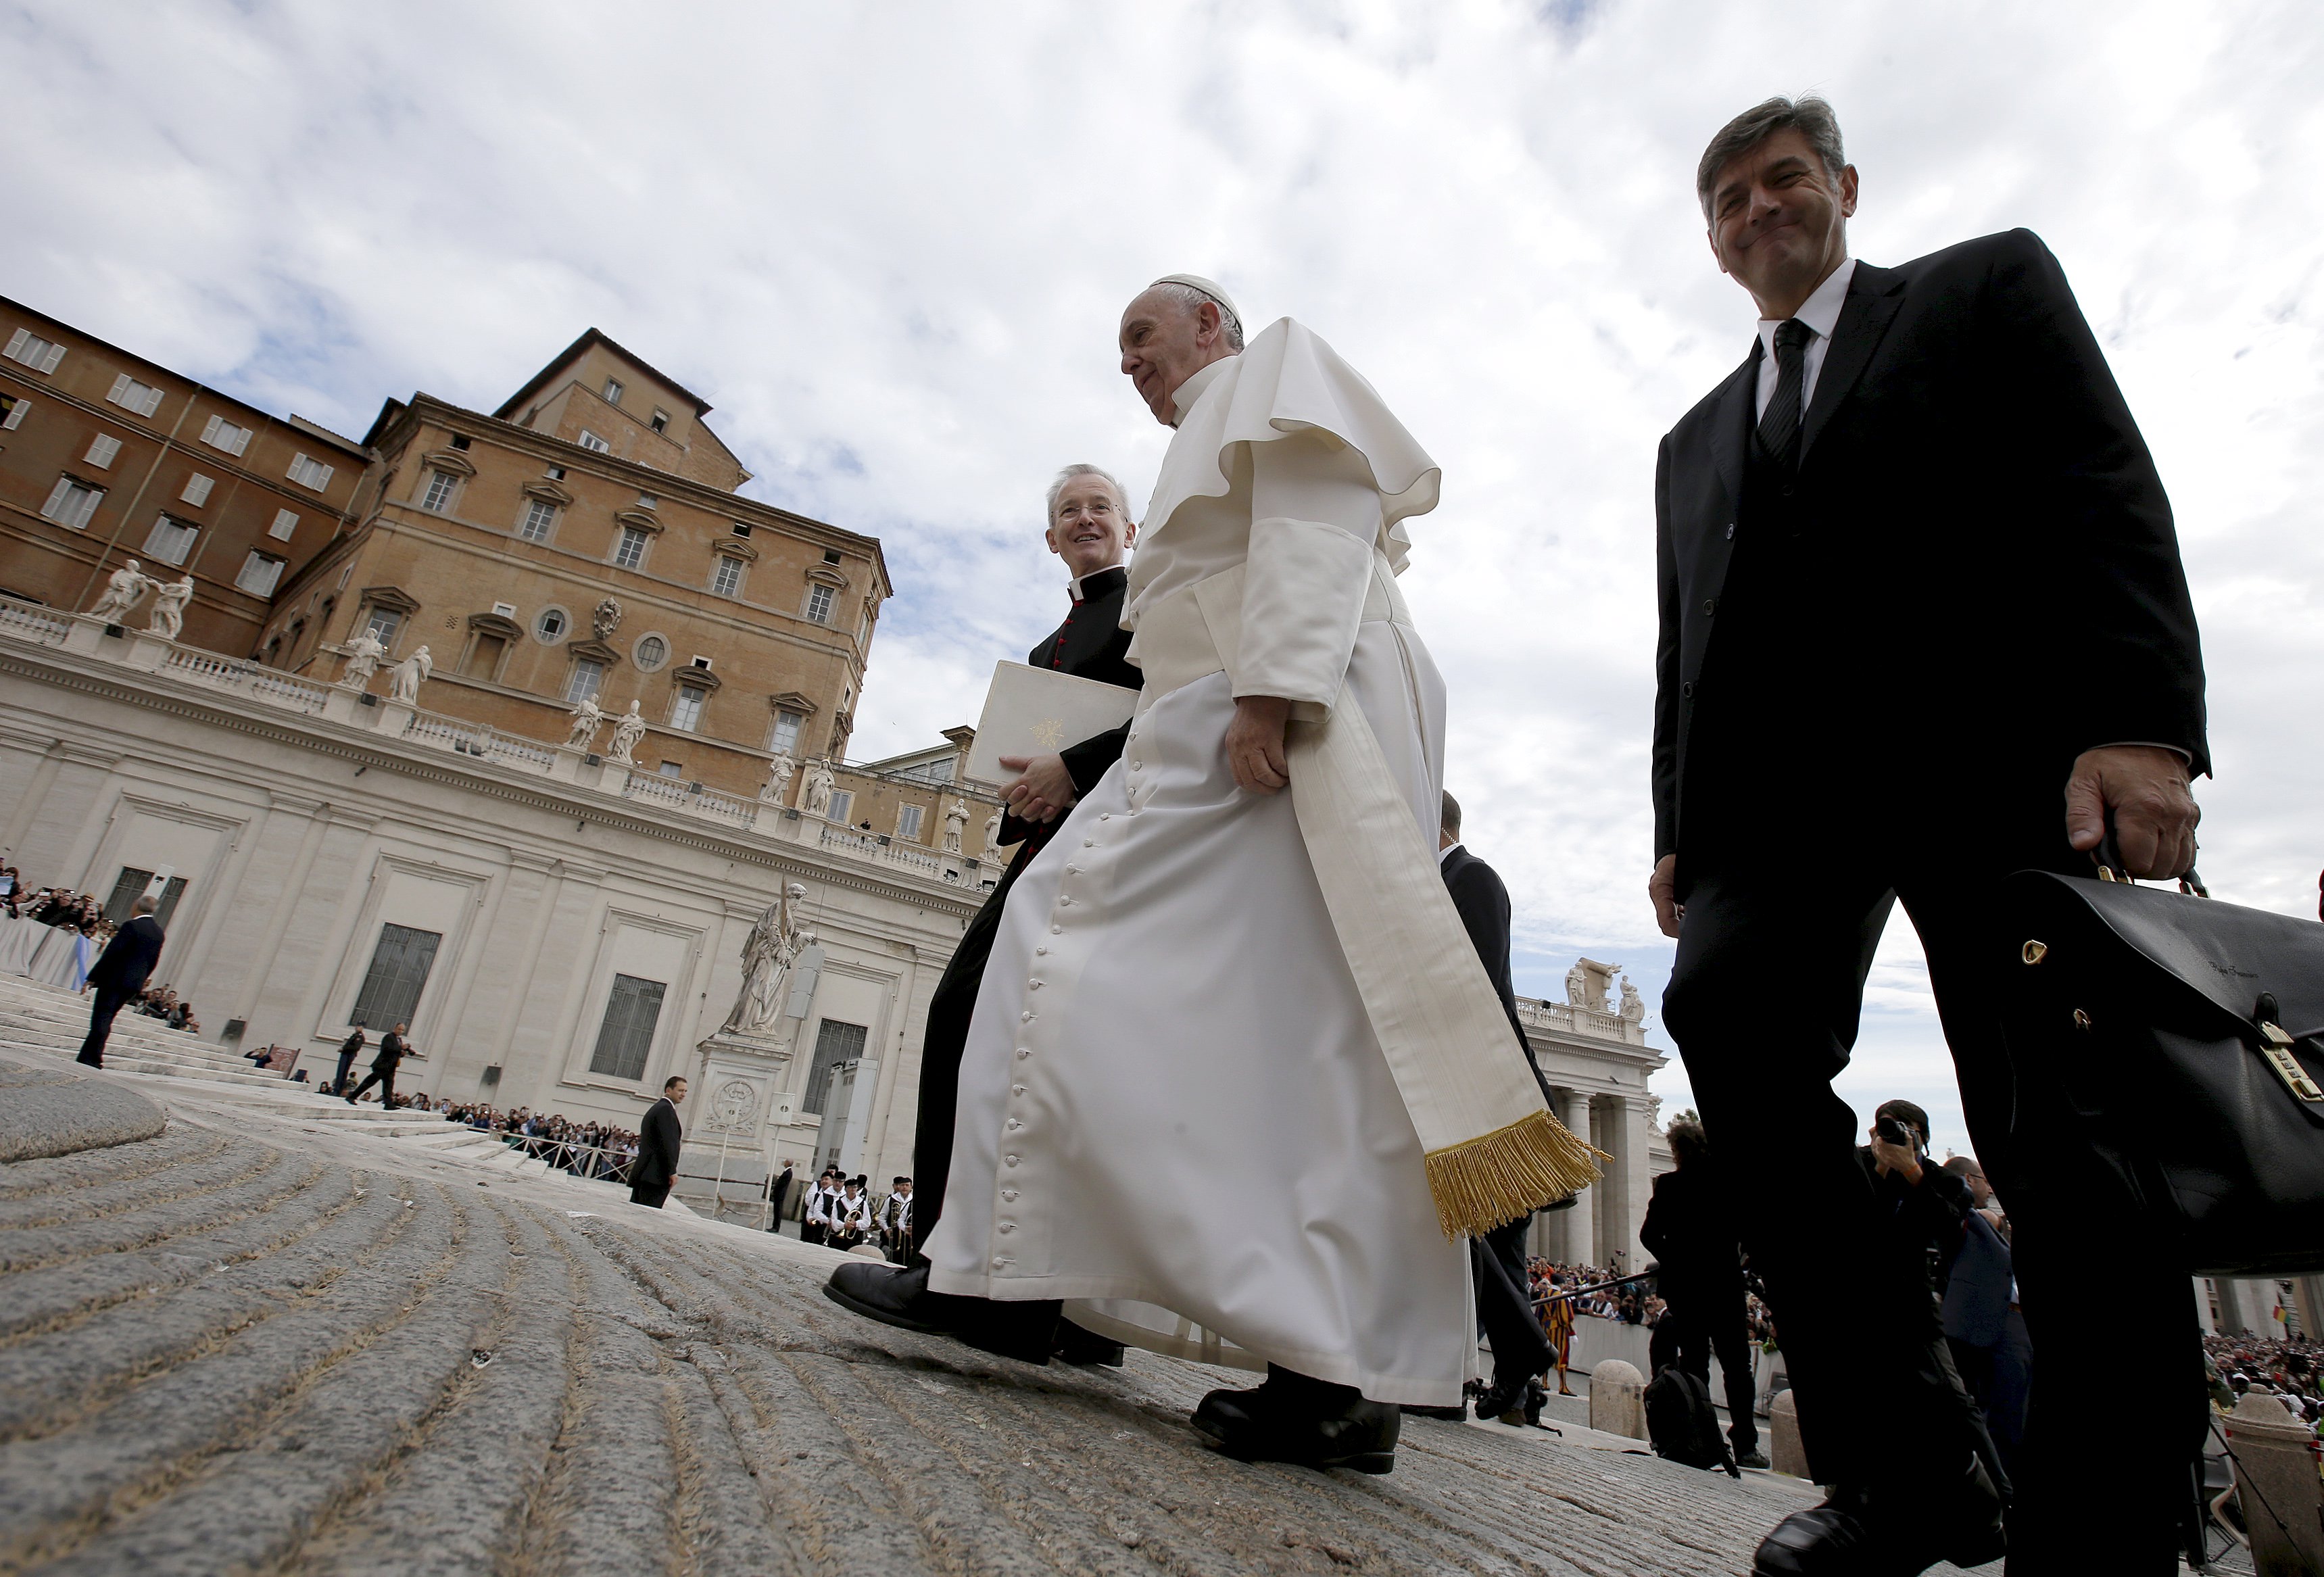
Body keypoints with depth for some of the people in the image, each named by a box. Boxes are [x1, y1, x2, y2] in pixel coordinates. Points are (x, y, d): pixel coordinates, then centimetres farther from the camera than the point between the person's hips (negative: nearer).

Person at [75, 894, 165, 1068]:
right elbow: (153, 961, 12)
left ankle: (92, 1059, -2)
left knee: (101, 1019, -2)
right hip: (135, 983, 7)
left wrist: (93, 977, -9)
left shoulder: (132, 926, -13)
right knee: (106, 1019, 14)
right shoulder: (158, 932, 9)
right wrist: (139, 983, 17)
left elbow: (111, 953, -15)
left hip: (115, 979, -7)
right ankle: (88, 1057, 15)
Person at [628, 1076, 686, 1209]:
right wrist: (672, 1171, -19)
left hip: (643, 1173, 10)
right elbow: (668, 1142, -18)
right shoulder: (666, 1109, -10)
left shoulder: (655, 1108, 22)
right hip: (655, 1176, -10)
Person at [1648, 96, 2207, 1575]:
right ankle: (1907, 1456, -12)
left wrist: (2141, 723, -14)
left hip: (1995, 747, -2)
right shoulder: (1698, 437, 28)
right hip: (1782, 783, 3)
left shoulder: (1989, 286, 18)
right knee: (1728, 1013, -23)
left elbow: (2106, 494, 2)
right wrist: (1678, 824, 7)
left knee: (2065, 1138, -8)